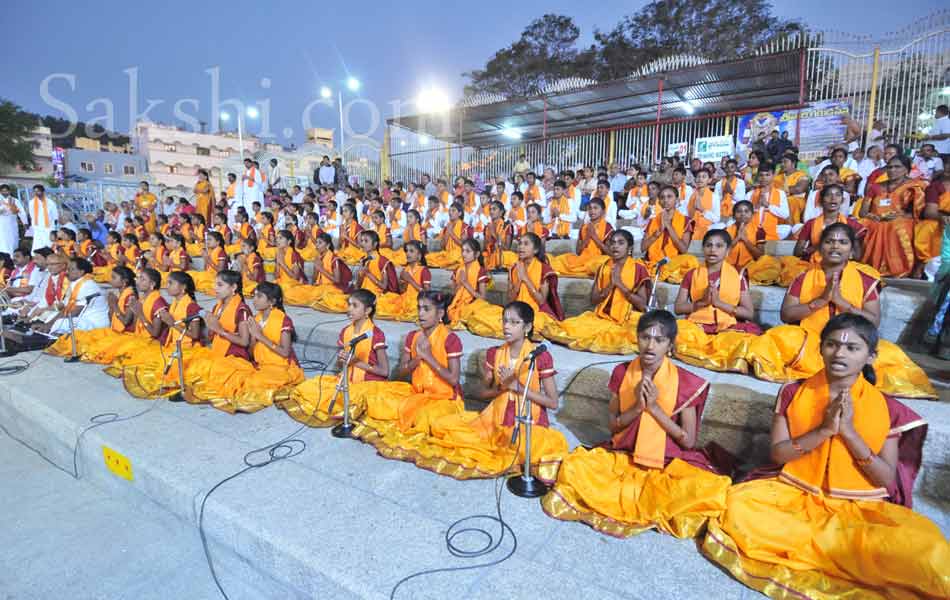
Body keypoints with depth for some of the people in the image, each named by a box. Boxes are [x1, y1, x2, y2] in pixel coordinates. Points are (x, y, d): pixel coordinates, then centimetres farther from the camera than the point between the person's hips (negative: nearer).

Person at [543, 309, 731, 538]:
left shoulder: (685, 382, -12)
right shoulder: (622, 373, -4)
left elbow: (689, 441, -8)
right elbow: (613, 426, 0)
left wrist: (654, 407, -20)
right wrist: (637, 407, -19)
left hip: (669, 463, -1)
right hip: (623, 457, 2)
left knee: (709, 489, -31)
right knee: (574, 467, -22)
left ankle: (622, 500, -12)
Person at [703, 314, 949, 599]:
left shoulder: (888, 409, -1)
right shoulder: (793, 393, -1)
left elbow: (887, 479, -3)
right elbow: (778, 454, -4)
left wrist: (849, 432, -16)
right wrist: (824, 430, -17)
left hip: (859, 507, 0)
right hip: (794, 496, 1)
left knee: (926, 552, -30)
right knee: (738, 504, -30)